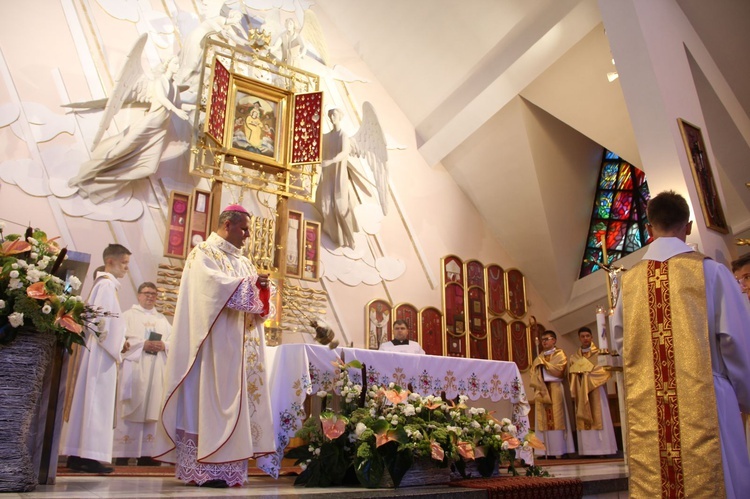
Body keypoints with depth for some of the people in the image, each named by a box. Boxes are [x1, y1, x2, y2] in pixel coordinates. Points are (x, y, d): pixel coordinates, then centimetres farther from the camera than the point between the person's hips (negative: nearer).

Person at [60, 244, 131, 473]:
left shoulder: (102, 283, 17)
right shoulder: (107, 284, -11)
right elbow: (104, 321, -18)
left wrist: (117, 343, 10)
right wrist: (115, 348, -12)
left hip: (95, 349, 9)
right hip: (101, 351, -9)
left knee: (86, 400, 9)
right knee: (96, 401, -8)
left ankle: (76, 454, 14)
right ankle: (90, 455, -6)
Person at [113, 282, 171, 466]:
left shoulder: (163, 319, 23)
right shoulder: (128, 315, 11)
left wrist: (164, 345, -8)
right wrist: (143, 344, -15)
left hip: (156, 370, 4)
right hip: (134, 367, -3)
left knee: (152, 409, -1)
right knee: (131, 410, -8)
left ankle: (146, 453, 0)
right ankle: (123, 453, -5)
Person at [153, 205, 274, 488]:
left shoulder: (243, 261, 22)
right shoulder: (204, 253, 1)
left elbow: (251, 298, 16)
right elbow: (212, 283, -17)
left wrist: (261, 290, -5)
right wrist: (248, 284, -14)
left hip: (239, 344, 8)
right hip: (214, 341, -7)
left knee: (232, 398, 3)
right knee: (208, 397, -9)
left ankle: (223, 465, 5)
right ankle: (203, 469, -7)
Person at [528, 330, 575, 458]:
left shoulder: (559, 354, 5)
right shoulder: (539, 357, 19)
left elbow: (559, 371, -11)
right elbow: (534, 373, 10)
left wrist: (544, 363, -4)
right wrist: (537, 385, -7)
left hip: (554, 389, -5)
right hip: (541, 389, 5)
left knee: (556, 418, -7)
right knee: (544, 420, 0)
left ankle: (559, 450, -6)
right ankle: (546, 450, 0)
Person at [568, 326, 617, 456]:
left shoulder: (599, 354, 4)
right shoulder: (574, 357, 13)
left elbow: (605, 370, -6)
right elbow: (571, 374, 8)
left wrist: (588, 371, -10)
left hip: (596, 390, -3)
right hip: (581, 392, 3)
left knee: (598, 418, -4)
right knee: (584, 420, -1)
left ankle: (601, 448, -2)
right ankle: (588, 449, 0)